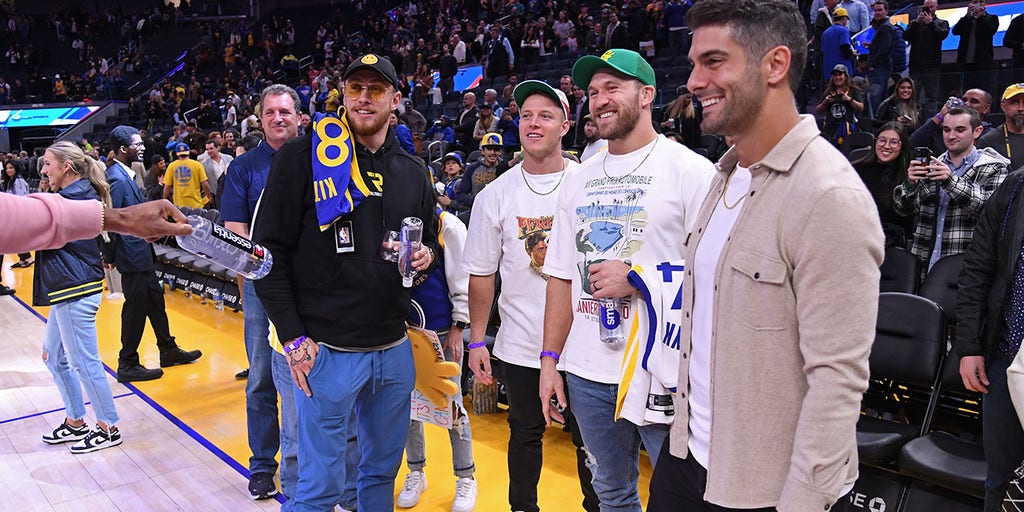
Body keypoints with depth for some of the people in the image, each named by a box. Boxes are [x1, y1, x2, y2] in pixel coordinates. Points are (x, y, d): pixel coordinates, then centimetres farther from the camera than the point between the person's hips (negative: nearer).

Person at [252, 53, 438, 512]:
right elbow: (269, 251, -8)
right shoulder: (303, 156, -6)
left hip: (395, 350, 5)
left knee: (383, 470, 19)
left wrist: (426, 254, -3)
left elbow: (429, 237, 22)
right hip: (327, 351, -5)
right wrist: (294, 339, -12)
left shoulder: (413, 171, 9)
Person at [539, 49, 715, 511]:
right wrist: (549, 360, 10)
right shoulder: (579, 180, 12)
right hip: (588, 372, 6)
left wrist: (638, 280, -18)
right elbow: (563, 276, 13)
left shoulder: (690, 170, -6)